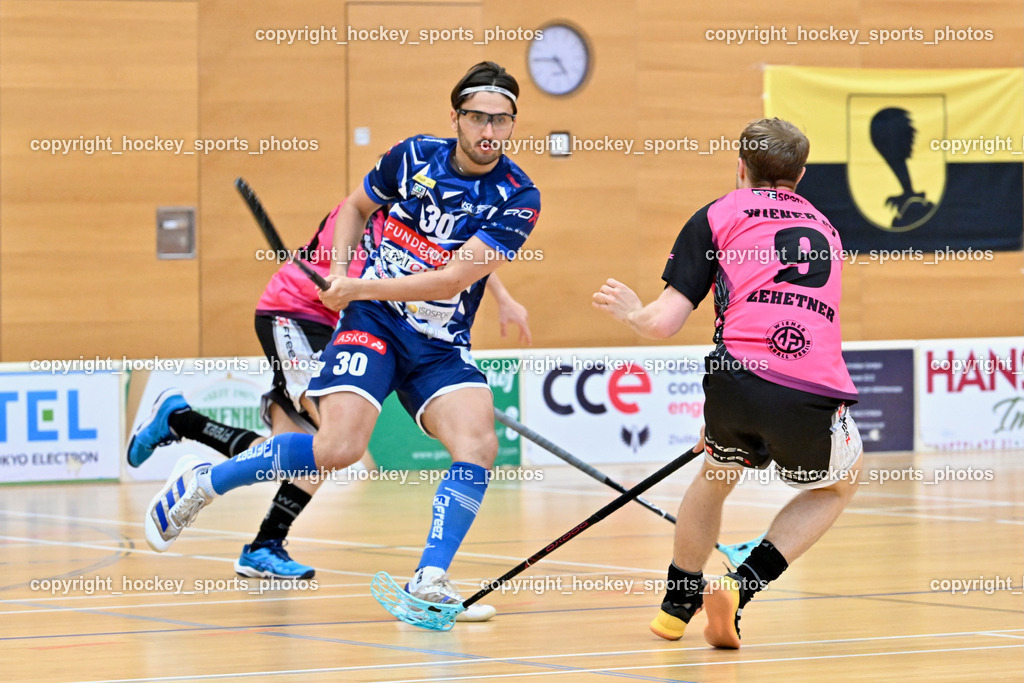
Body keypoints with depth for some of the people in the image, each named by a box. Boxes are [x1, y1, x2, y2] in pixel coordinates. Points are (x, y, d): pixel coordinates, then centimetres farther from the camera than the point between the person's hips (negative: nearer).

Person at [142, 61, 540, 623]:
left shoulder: (518, 199, -9)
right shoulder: (413, 156, -1)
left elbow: (451, 279, -16)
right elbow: (356, 206, 19)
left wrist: (361, 287, -13)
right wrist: (340, 271, 4)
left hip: (442, 345, 1)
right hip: (373, 323, -1)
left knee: (478, 446, -24)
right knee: (338, 448, -19)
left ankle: (428, 582, -18)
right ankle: (201, 482, 0)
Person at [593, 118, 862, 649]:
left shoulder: (717, 216, 15)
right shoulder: (823, 228, 29)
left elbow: (662, 323, 7)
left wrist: (630, 311, 32)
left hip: (739, 377, -1)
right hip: (815, 395, 1)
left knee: (716, 475, 32)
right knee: (838, 485, 31)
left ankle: (677, 603, 42)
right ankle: (742, 586, 14)